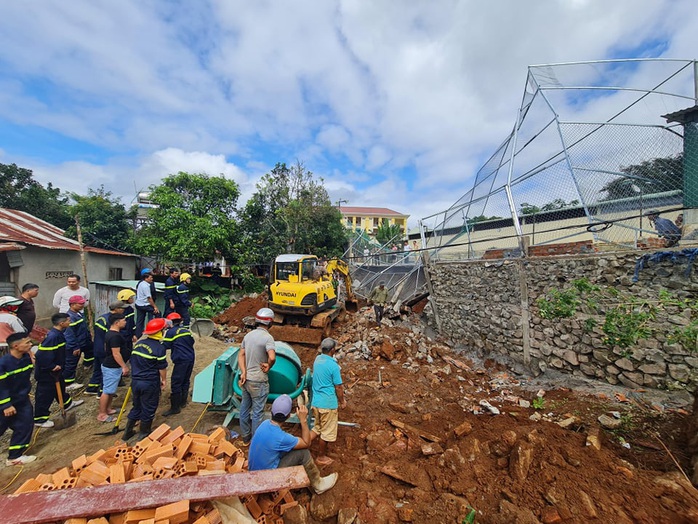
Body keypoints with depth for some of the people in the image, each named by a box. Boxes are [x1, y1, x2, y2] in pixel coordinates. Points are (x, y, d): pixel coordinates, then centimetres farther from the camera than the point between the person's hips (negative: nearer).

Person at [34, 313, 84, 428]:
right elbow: (42, 355, -30)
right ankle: (39, 419, 17)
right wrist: (52, 367, -21)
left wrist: (58, 365, 16)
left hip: (54, 369, 10)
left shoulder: (58, 334, 1)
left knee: (60, 386, 25)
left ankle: (67, 403, 44)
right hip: (46, 371, -10)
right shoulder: (53, 337, -30)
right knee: (45, 394, 3)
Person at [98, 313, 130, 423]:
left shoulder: (110, 333, 7)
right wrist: (124, 366, -18)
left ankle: (108, 409, 31)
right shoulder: (115, 336, -25)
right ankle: (102, 414, 11)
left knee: (111, 390, 20)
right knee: (107, 391, 1)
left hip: (110, 365, 10)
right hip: (112, 367, -10)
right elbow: (116, 354, -25)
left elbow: (106, 348, 18)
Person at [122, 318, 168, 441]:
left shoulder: (138, 343, 2)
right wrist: (164, 380, 4)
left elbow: (133, 361, 13)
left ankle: (128, 432, 34)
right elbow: (162, 368, -12)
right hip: (150, 383, -7)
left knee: (136, 406, 24)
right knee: (148, 409, 12)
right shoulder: (159, 348, -19)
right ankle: (143, 434, 26)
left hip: (135, 381, 7)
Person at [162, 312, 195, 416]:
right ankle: (183, 401, 32)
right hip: (191, 358, 7)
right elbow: (192, 341, 19)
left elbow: (165, 346, -5)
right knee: (186, 380, 19)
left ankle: (175, 407, 3)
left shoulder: (170, 332, -6)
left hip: (181, 361, -7)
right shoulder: (186, 330, 12)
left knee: (175, 383, -1)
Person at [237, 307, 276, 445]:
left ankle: (245, 438, 36)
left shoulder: (248, 335, 3)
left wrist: (243, 372, -2)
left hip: (246, 379, 7)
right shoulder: (267, 337, -20)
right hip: (258, 381, -7)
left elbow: (241, 355, 3)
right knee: (257, 412, 8)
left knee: (244, 408, 19)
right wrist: (268, 366, -13)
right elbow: (272, 357, -32)